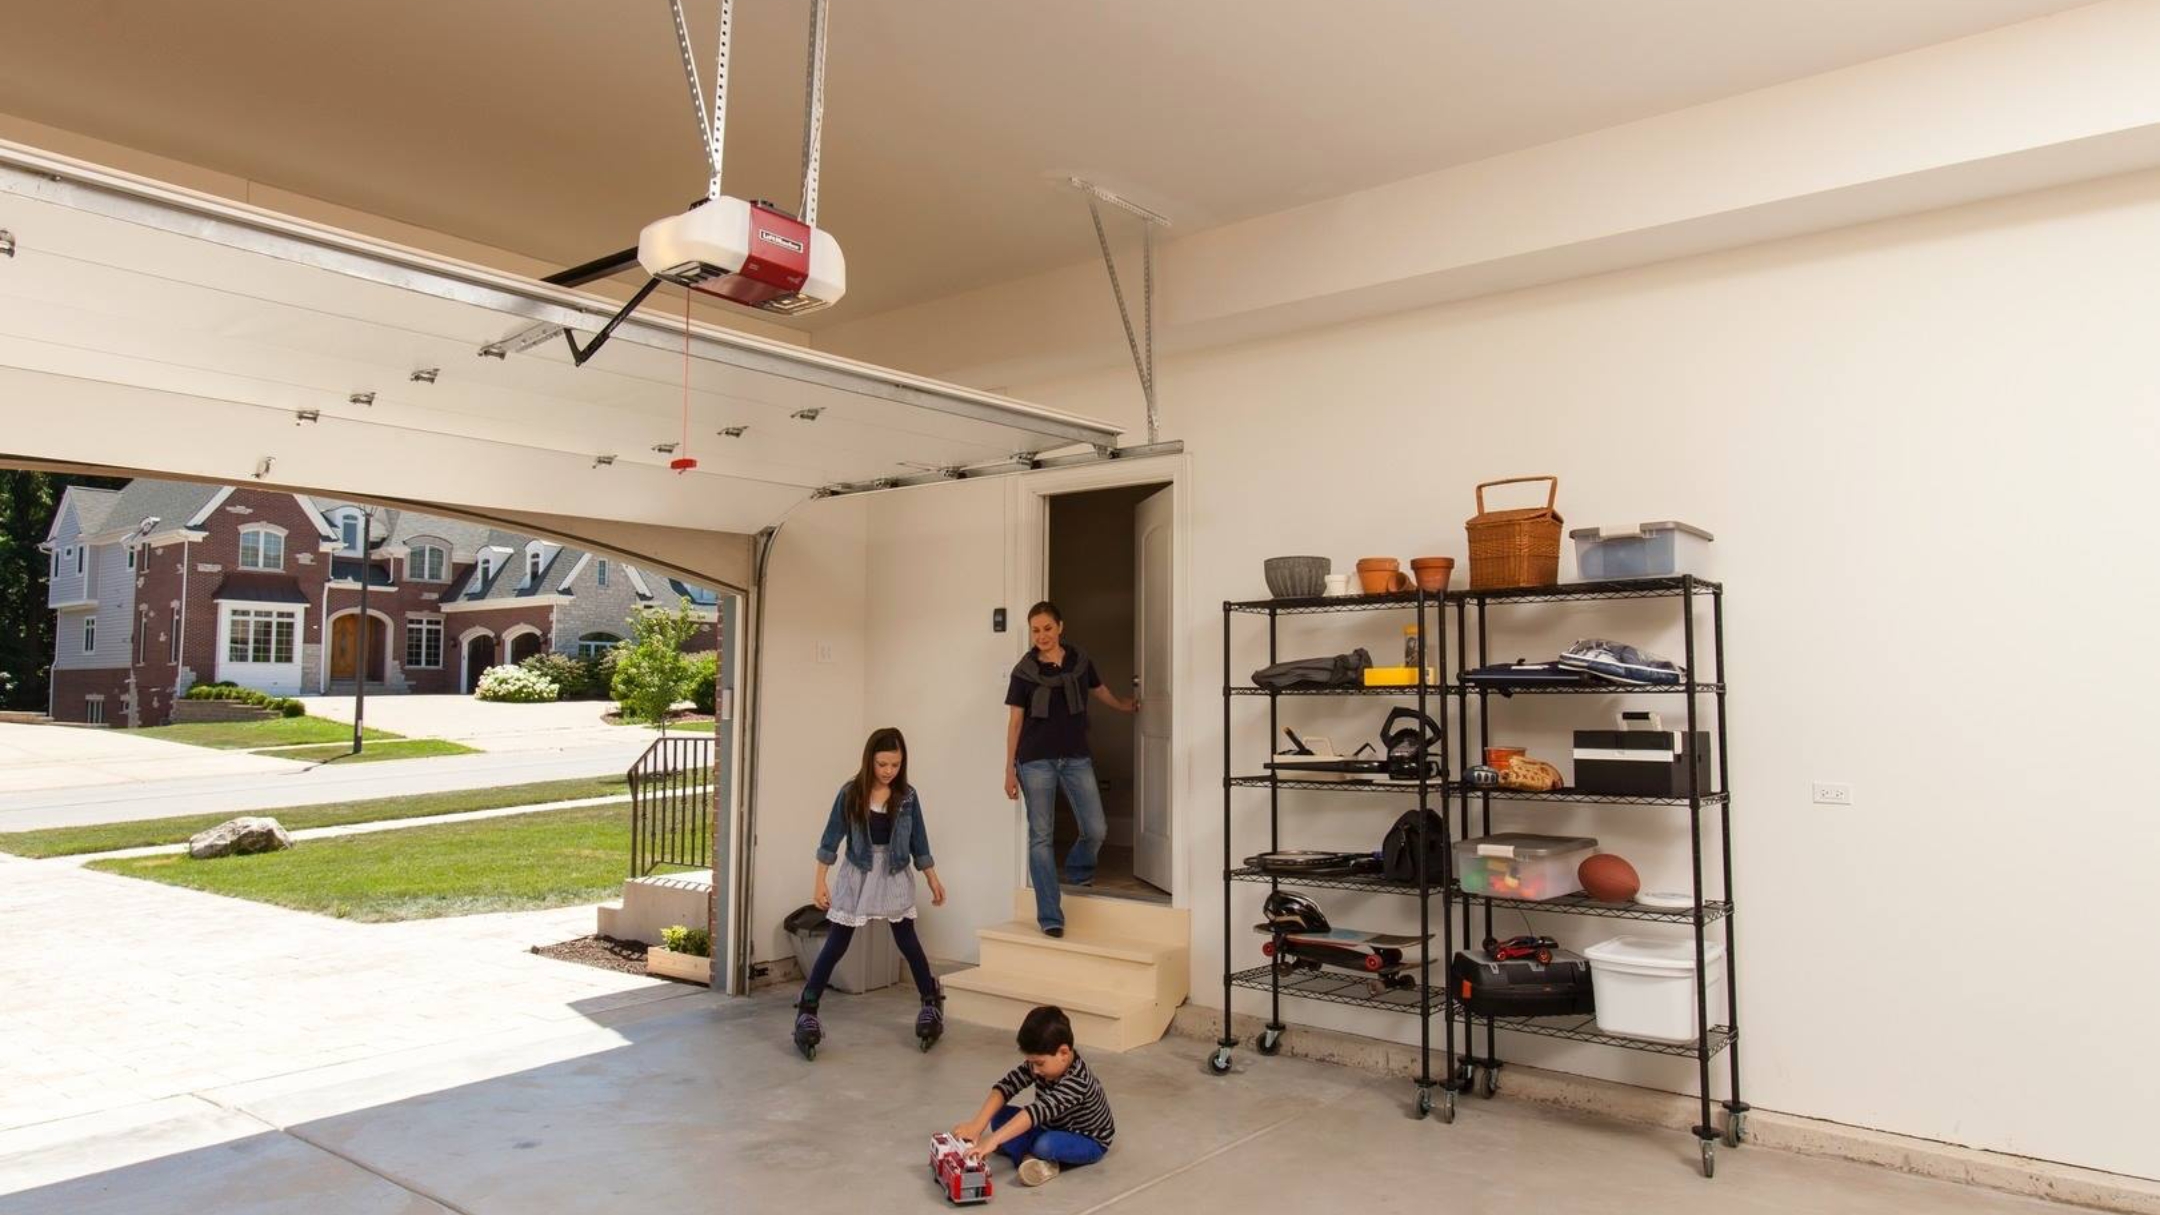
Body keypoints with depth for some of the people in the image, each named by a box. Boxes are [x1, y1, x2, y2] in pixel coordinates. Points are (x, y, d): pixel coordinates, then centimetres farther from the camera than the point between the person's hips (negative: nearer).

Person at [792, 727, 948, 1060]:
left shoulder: (907, 796, -5)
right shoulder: (850, 793, -10)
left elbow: (919, 842, 3)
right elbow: (831, 839, -6)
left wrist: (934, 880, 5)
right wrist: (821, 881, -8)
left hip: (895, 877, 1)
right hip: (857, 876, -1)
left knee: (907, 940, 8)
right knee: (836, 943, 1)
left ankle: (932, 1001, 22)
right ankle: (807, 1008, 7)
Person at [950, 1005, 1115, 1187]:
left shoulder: (1077, 1081, -36)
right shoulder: (1038, 1062, -15)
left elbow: (1039, 1111, -46)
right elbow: (1006, 1086, -20)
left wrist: (993, 1140, -53)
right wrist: (977, 1125, -34)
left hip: (1088, 1142, -7)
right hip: (1054, 1127, 7)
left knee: (1045, 1145, -37)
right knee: (1000, 1116, -8)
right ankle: (1028, 1158, -24)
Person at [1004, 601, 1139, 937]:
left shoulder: (1080, 662, 4)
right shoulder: (1023, 671, -3)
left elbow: (1098, 689, 25)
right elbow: (1015, 721, 1)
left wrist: (1123, 706, 42)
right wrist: (1009, 770, 0)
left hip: (1076, 758, 2)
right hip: (1036, 761, -2)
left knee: (1096, 830, -1)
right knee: (1041, 836, -3)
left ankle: (1076, 871, 33)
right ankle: (1050, 916, 3)